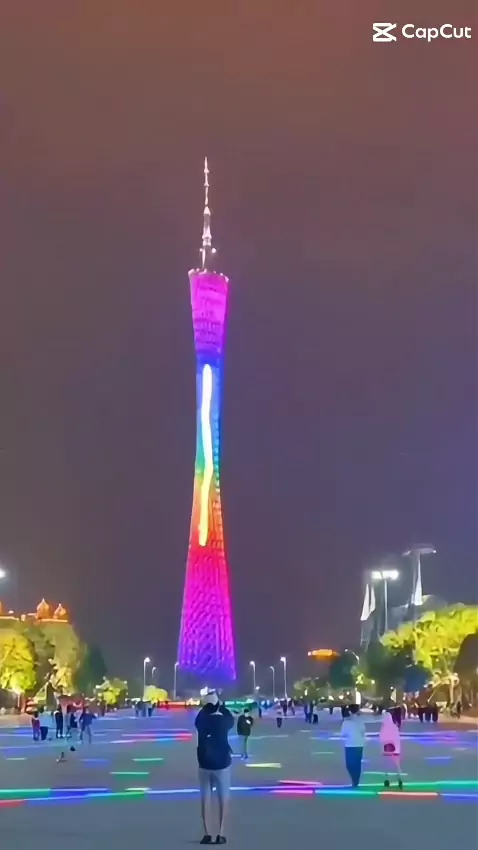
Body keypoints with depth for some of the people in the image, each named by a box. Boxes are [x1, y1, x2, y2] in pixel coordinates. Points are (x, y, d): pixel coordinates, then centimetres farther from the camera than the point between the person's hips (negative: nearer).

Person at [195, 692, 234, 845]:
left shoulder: (201, 720, -6)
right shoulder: (224, 720, -8)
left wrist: (207, 704, 19)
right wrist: (221, 705, 22)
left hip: (204, 764, 1)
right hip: (222, 763, -1)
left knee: (205, 798, 9)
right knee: (223, 798, 7)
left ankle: (207, 833, 5)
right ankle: (221, 833, 1)